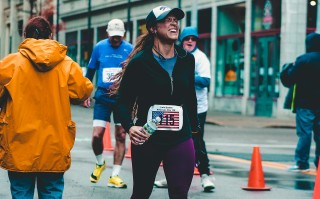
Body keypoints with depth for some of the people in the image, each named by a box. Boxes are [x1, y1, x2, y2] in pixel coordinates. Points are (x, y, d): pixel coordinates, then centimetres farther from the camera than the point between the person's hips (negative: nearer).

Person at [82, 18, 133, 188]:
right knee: (97, 135, -8)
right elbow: (90, 72, 11)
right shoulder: (99, 47, 2)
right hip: (103, 96, 0)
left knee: (120, 137, 1)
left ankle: (115, 176, 9)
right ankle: (100, 163, 22)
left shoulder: (129, 49, -1)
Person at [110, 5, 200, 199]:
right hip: (146, 139, -2)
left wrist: (194, 126, 20)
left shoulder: (187, 60, 5)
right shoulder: (140, 62, -7)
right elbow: (124, 101, -6)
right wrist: (129, 126, -22)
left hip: (181, 139, 3)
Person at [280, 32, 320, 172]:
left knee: (304, 133, -5)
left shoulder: (302, 60, -9)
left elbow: (288, 80, -7)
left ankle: (302, 163, -6)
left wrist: (288, 68, 10)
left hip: (305, 104, -5)